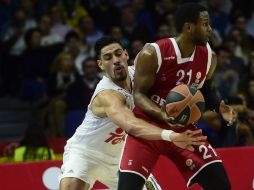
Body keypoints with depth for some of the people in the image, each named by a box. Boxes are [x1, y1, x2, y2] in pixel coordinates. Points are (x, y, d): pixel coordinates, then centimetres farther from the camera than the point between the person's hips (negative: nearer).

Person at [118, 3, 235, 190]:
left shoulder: (209, 56, -4)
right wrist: (162, 115, -33)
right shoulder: (152, 54, -20)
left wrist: (219, 106, -3)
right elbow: (139, 94, -14)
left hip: (183, 127, 5)